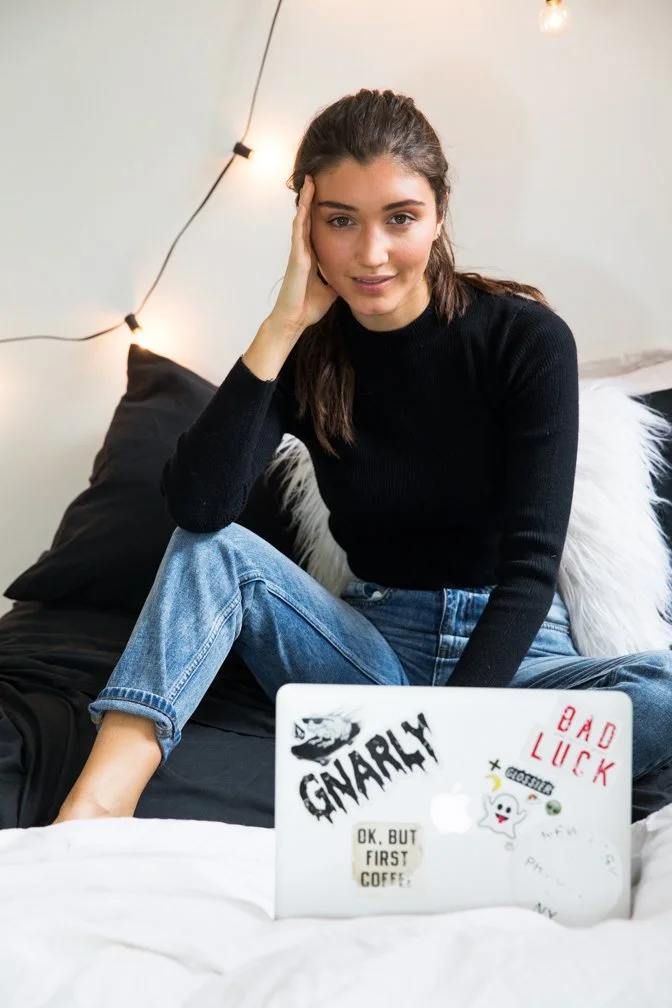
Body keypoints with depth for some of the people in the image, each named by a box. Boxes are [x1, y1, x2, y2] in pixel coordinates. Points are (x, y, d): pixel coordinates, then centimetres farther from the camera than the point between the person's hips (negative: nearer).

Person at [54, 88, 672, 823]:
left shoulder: (527, 339, -10)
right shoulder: (308, 351, -4)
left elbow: (531, 561, -15)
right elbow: (196, 507, -20)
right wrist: (282, 327, -23)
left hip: (507, 650, -1)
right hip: (377, 646, 2)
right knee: (213, 550, -20)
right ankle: (97, 806, -33)